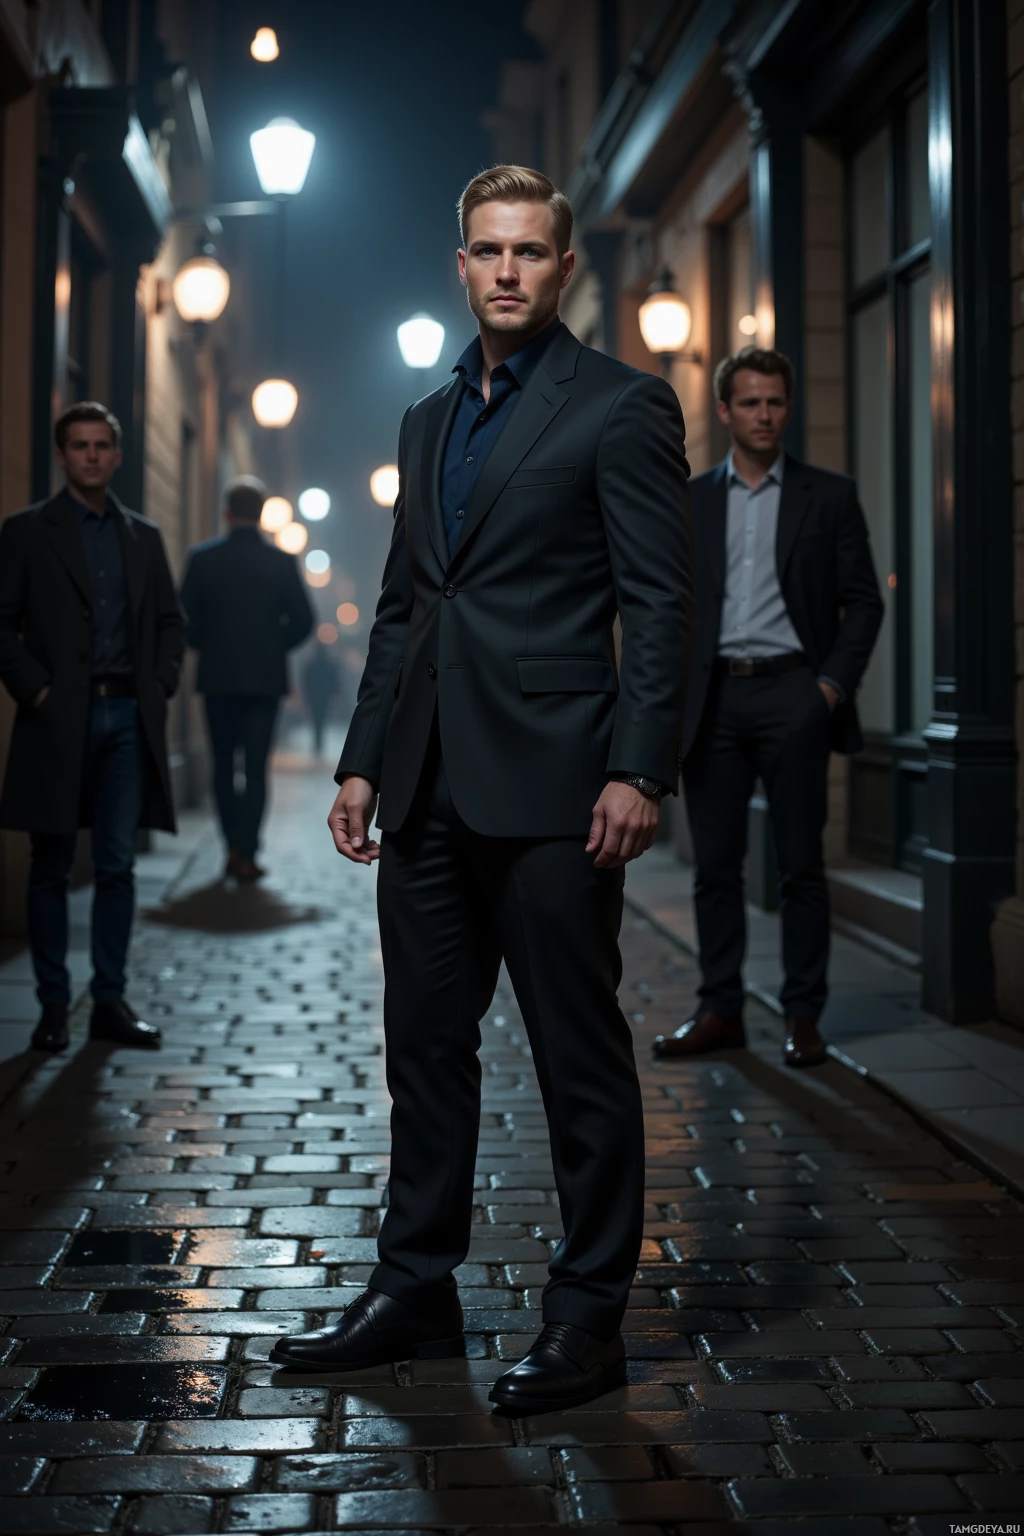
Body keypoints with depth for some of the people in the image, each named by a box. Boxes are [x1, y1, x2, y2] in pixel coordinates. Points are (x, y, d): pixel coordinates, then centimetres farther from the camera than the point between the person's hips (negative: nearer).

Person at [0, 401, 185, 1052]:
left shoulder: (144, 536, 14)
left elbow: (172, 621, 18)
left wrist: (161, 685, 5)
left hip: (129, 717, 3)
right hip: (60, 720, -3)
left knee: (118, 866, 4)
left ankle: (111, 1001, 11)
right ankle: (54, 1005, 10)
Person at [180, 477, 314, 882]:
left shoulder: (202, 558, -4)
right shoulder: (282, 562, -2)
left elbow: (185, 618, -6)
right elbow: (302, 621, -3)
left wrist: (208, 648, 11)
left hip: (218, 677, 1)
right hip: (266, 677, 0)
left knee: (223, 767, 14)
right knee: (256, 767, 1)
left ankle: (234, 848, 16)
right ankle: (246, 854, -5)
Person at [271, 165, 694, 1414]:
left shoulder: (621, 406, -2)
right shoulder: (428, 421, 18)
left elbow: (657, 604, -8)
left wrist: (639, 772, -16)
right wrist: (362, 759, 13)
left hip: (551, 790, -7)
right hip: (429, 791, 7)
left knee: (581, 1059, 2)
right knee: (424, 1046, 13)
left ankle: (588, 1320, 14)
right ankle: (415, 1291, 26)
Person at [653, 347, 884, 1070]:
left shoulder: (830, 496, 6)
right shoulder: (688, 502, 11)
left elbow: (863, 600, 4)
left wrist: (834, 683, -7)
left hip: (791, 693, -2)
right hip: (712, 700, 2)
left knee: (801, 866, 0)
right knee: (715, 865, 5)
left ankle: (804, 1017, 8)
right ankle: (721, 1011, 13)